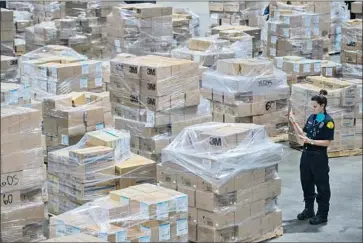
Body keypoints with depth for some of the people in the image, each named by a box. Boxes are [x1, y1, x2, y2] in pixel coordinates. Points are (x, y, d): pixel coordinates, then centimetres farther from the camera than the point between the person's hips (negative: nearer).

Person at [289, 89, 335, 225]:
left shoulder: (328, 121, -14)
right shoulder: (311, 118, 7)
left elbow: (327, 142, -17)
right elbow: (304, 134, 14)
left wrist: (311, 141, -24)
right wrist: (293, 122, 7)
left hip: (319, 157, -7)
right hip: (307, 154, 7)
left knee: (322, 186, 3)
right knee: (306, 182, 15)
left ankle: (322, 215, 12)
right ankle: (309, 210, 31)